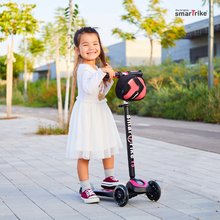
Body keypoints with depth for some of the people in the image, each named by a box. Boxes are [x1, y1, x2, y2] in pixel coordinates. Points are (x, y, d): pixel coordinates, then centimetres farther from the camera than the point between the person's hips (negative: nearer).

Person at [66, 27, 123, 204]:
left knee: (109, 147, 17)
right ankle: (86, 189, 5)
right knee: (85, 153, -3)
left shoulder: (97, 68, 13)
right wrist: (102, 72, -31)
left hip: (100, 110, 10)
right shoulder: (84, 69, -18)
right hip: (86, 112, -9)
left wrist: (109, 79, 5)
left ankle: (109, 179, 33)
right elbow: (89, 88, -36)